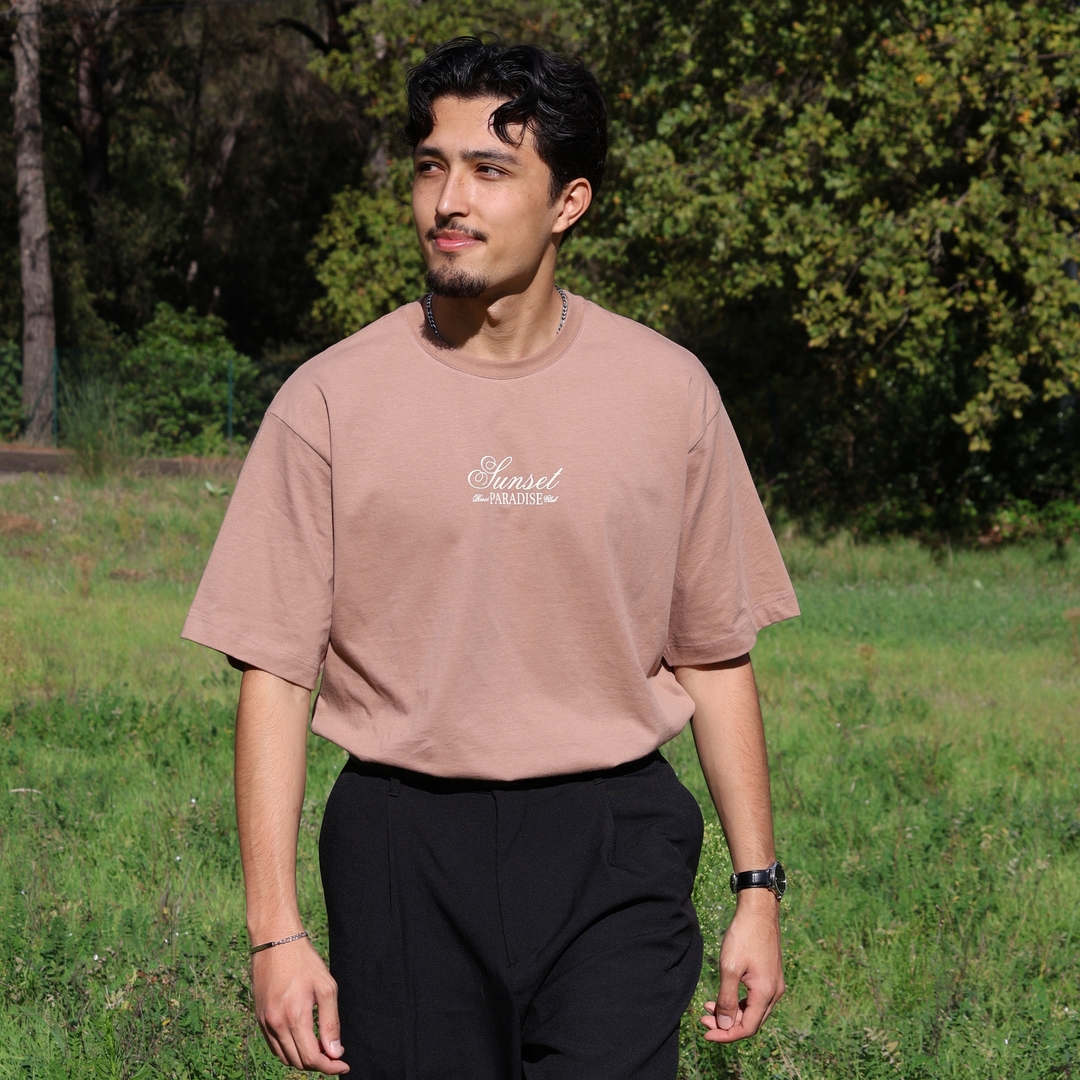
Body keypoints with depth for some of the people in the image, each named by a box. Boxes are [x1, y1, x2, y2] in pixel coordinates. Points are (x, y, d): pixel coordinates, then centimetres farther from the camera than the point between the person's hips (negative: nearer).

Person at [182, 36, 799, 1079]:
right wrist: (275, 930, -7)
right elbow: (275, 673, -2)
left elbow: (715, 657, 10)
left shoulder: (667, 391, 3)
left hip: (612, 846, 0)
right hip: (405, 850, 0)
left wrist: (757, 888, 8)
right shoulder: (330, 400, -1)